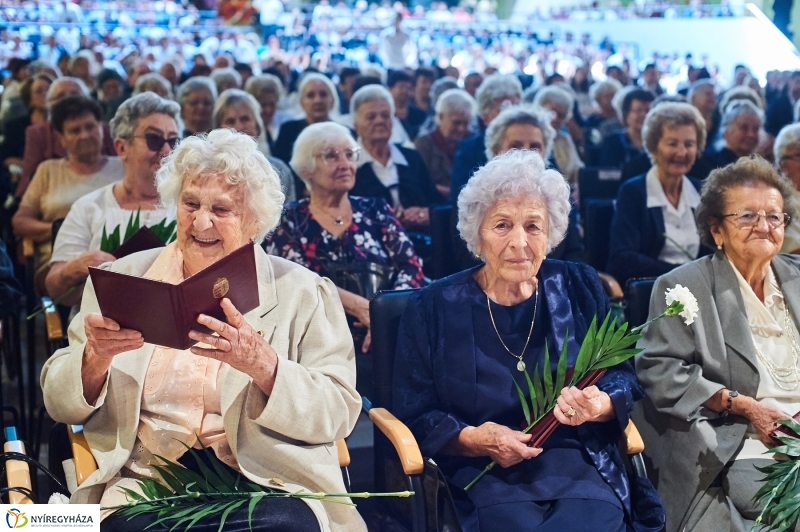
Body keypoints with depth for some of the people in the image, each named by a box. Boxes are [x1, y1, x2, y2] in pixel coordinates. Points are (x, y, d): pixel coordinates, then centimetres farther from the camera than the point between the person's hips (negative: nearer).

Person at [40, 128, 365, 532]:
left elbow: (337, 415, -1)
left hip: (269, 483, -1)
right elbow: (61, 405, 12)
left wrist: (263, 364, -18)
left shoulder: (303, 293, 9)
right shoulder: (123, 279, 14)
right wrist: (96, 357, -10)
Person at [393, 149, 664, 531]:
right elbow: (414, 416, 2)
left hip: (580, 468, 2)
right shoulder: (434, 309, 4)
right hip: (486, 479, -1)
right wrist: (474, 439, -16)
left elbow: (622, 377, 10)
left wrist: (599, 407, -12)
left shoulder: (579, 289, 10)